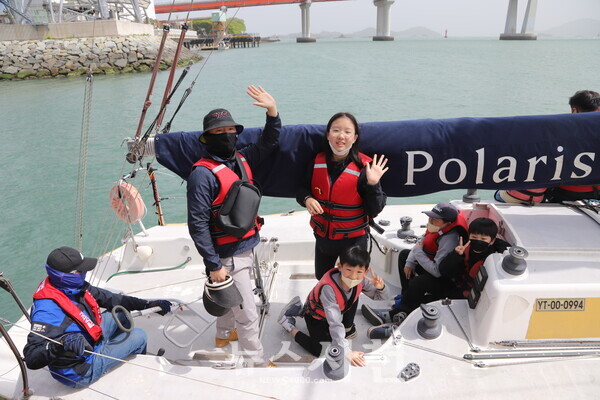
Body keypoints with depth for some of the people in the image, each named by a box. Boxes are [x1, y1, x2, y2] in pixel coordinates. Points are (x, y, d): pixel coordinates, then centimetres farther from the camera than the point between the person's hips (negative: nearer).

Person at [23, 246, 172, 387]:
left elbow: (109, 298, 1)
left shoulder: (76, 287, -8)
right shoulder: (48, 309, -35)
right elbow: (31, 359, -37)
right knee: (139, 336, -3)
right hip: (81, 373, -9)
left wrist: (149, 304, -2)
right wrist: (61, 344, -56)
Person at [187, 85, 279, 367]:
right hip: (228, 256, -8)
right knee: (248, 314, 3)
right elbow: (197, 224, -21)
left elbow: (268, 143, 16)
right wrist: (213, 265, -20)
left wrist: (272, 112, -1)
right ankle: (259, 363, 22)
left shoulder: (241, 160, 3)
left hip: (246, 248, 8)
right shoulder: (203, 173, -20)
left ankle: (223, 334, 53)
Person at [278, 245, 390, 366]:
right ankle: (290, 327, 10)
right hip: (316, 314, -6)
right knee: (319, 351, -13)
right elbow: (335, 323, -44)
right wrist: (346, 351, -45)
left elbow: (380, 296, -11)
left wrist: (381, 287, -34)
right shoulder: (328, 287, -44)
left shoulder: (361, 280, -26)